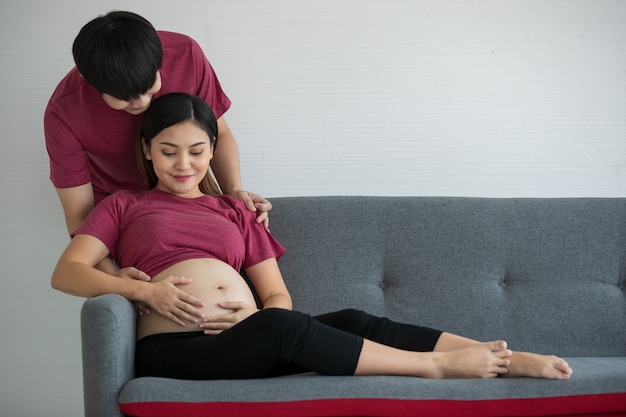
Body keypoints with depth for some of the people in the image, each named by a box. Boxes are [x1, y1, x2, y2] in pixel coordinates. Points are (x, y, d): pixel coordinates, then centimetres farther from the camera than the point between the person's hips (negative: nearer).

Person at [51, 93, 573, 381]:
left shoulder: (234, 211, 23)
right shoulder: (124, 205, 15)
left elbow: (278, 296, 16)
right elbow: (66, 272, 2)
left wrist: (254, 315, -9)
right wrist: (146, 289, -13)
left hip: (249, 342, 4)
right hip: (172, 348, -4)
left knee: (352, 322, -22)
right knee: (284, 326, -33)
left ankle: (511, 359, -29)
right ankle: (433, 365, -26)